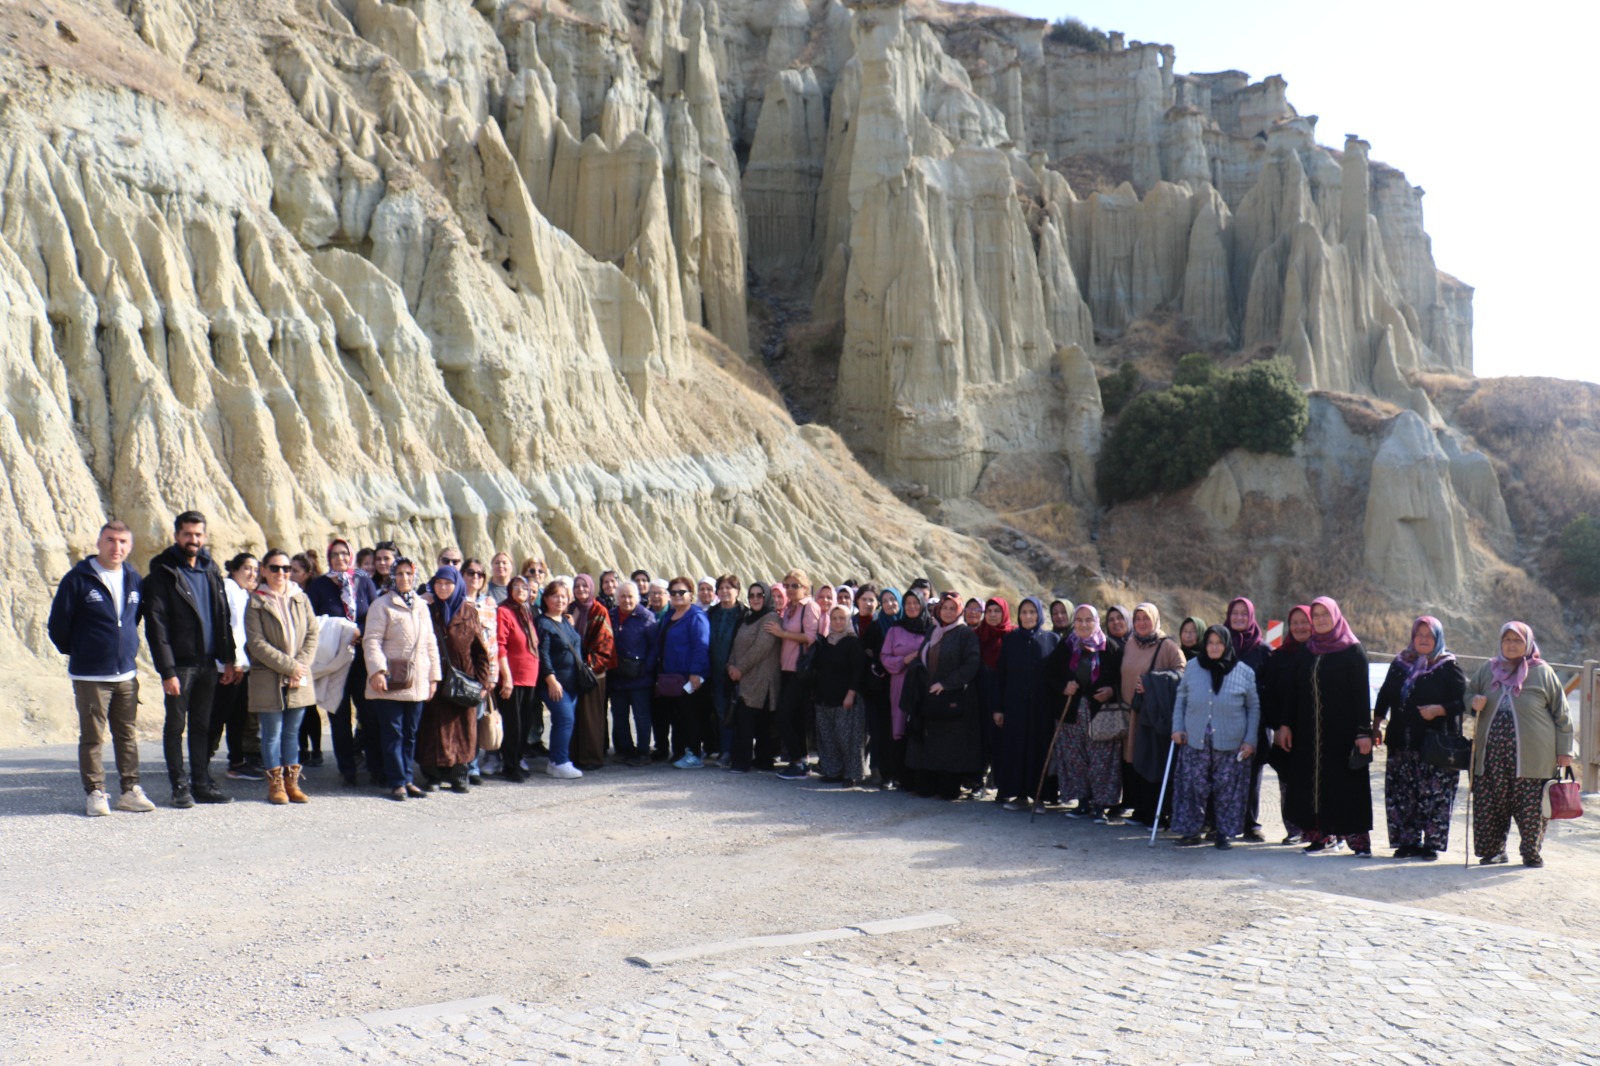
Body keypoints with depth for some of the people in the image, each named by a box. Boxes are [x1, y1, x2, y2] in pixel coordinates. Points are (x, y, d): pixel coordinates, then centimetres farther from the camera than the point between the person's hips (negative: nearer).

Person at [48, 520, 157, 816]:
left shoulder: (134, 580, 8)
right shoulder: (78, 579, -8)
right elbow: (57, 625, -4)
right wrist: (77, 652, 6)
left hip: (126, 674, 5)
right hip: (90, 676, -4)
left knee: (128, 735, 8)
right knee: (92, 738, 0)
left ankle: (130, 790, 14)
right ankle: (95, 793, 8)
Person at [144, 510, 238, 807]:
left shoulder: (211, 570, 11)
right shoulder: (163, 573, -7)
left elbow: (223, 617, 16)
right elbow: (156, 626, -11)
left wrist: (228, 659, 9)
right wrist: (166, 671, -16)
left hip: (207, 663, 5)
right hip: (179, 663, -5)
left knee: (202, 725, 11)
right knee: (176, 725, 3)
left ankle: (202, 784, 17)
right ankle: (180, 786, 9)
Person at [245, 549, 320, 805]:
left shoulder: (301, 599, 9)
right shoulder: (255, 603, -3)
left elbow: (312, 635, 6)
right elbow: (257, 644, -10)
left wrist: (301, 665, -8)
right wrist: (290, 666, -14)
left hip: (298, 679, 4)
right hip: (268, 679, -3)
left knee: (292, 732, 9)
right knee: (272, 733, 1)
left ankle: (291, 782, 15)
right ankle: (275, 784, 9)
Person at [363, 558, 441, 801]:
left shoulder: (421, 606, 14)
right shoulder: (382, 605, -3)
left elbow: (430, 643, 17)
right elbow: (371, 641, -9)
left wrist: (434, 676, 12)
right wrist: (377, 671, -20)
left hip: (417, 683, 5)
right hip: (391, 681, -5)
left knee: (410, 733, 10)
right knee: (393, 733, -3)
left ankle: (407, 780, 17)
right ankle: (397, 783, 2)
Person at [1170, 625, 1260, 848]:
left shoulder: (1244, 672, 2)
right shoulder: (1192, 668, 5)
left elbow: (1254, 707, 9)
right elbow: (1181, 699, 14)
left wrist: (1250, 740, 2)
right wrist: (1177, 728, 4)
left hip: (1231, 746, -1)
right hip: (1195, 743, 1)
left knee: (1227, 790, 2)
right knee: (1193, 787, 0)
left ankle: (1225, 833, 15)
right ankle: (1190, 831, 10)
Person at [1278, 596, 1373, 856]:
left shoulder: (1353, 651, -2)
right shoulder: (1305, 654, 13)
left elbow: (1362, 693, -7)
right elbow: (1294, 691, 14)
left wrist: (1364, 731, -13)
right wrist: (1286, 725, 6)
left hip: (1342, 731, -5)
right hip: (1309, 732, 5)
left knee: (1344, 783, -5)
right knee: (1312, 783, 2)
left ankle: (1356, 837, -2)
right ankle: (1321, 835, 6)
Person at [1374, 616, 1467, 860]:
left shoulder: (1449, 667, 0)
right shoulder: (1400, 664, 14)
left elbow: (1463, 701, -4)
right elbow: (1385, 696, 18)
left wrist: (1438, 710, -18)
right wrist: (1376, 726, 12)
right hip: (1402, 742, 4)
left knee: (1435, 796, -6)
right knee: (1401, 795, 4)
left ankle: (1432, 844, 2)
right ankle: (1408, 841, 12)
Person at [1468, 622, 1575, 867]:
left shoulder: (1543, 673, 2)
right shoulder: (1488, 670, 11)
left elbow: (1561, 714, 5)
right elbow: (1468, 693, 25)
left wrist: (1564, 750, 2)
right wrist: (1474, 702, 0)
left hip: (1532, 757, -3)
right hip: (1492, 757, 3)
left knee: (1532, 809, -1)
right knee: (1489, 806, 2)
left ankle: (1532, 853, 16)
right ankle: (1493, 851, 16)